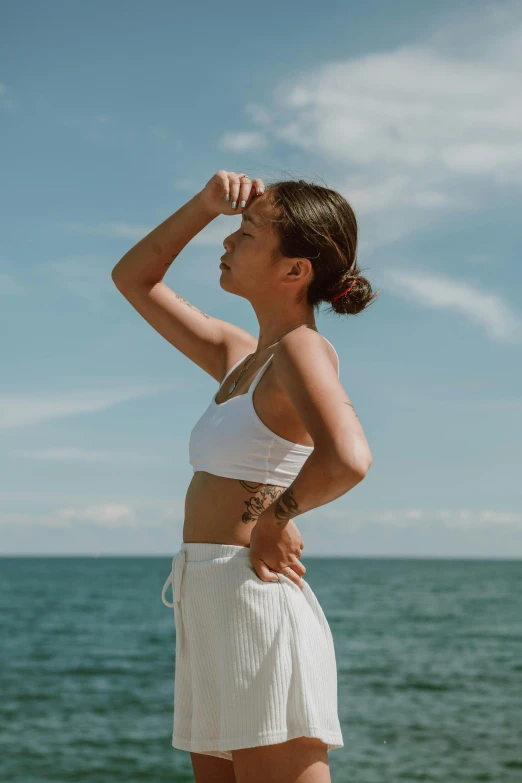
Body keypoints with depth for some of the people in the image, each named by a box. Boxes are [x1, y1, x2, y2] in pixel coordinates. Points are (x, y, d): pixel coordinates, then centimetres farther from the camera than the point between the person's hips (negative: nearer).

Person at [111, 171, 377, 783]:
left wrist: (273, 518, -13)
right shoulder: (240, 357, 16)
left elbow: (347, 460, -30)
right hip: (208, 615, 9)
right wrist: (205, 204, 13)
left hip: (257, 603, -9)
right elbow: (133, 279, 26)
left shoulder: (301, 348, -9)